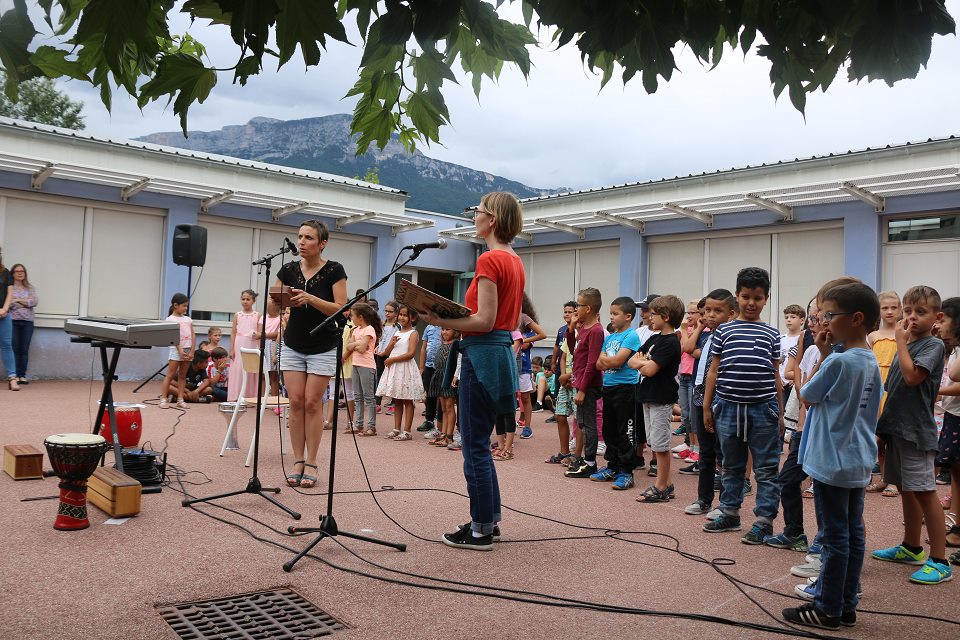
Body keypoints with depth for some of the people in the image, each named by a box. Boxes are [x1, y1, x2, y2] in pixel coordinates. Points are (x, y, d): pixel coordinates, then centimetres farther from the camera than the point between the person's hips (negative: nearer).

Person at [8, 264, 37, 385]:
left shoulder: (30, 288, 14)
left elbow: (35, 302, 1)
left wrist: (18, 300, -6)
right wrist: (26, 302, -8)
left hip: (28, 322, 2)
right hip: (13, 321, -2)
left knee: (24, 350, 1)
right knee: (14, 349, -2)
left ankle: (22, 375, 4)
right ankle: (15, 375, 1)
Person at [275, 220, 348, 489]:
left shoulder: (334, 270, -11)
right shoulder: (289, 270, -1)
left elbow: (341, 310, -16)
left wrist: (310, 299, -28)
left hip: (323, 348, -3)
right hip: (293, 345, 3)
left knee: (312, 403, -2)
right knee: (296, 402, 1)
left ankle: (311, 464, 6)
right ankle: (298, 461, 8)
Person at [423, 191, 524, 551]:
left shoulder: (489, 260, -14)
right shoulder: (515, 261, 14)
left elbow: (484, 321, -20)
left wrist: (441, 321, -11)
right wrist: (456, 319, 16)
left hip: (482, 355, -10)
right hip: (503, 352, 10)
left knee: (475, 447, 0)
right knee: (479, 443, 18)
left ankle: (481, 531, 10)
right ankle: (490, 520, 27)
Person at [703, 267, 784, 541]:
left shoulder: (772, 334, 5)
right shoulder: (724, 331, 4)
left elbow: (775, 375, 9)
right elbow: (714, 371, 6)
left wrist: (780, 413, 8)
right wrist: (706, 406, 5)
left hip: (763, 408, 0)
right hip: (728, 406, 1)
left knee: (766, 468, 4)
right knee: (732, 466, 14)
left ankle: (764, 520, 13)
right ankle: (730, 513, 27)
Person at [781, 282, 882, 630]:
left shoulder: (837, 361, -20)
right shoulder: (871, 362, 7)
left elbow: (806, 395, -6)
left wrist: (822, 354, -4)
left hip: (832, 462, -9)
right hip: (859, 463, 9)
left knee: (835, 536, 0)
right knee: (853, 533, 13)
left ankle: (827, 609, 10)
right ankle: (847, 606, 23)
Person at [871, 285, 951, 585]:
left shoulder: (933, 345, -8)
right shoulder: (906, 345, 16)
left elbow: (912, 376, -23)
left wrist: (901, 341, -13)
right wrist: (884, 424, 13)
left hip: (917, 430, -8)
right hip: (897, 427, 9)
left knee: (924, 491, -7)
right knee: (906, 489, 17)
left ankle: (939, 561, 0)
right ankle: (912, 548, 30)